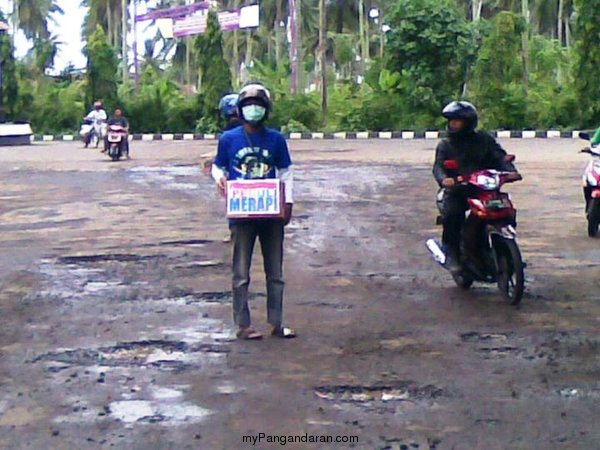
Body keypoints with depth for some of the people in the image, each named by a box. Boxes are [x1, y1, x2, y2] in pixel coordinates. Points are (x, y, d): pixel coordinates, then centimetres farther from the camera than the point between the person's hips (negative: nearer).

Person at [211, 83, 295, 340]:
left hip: (272, 213, 2)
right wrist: (219, 179, -13)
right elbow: (218, 167, 10)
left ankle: (276, 323, 17)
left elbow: (285, 172, 11)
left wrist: (288, 203, 1)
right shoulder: (228, 139, 1)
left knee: (275, 272, 9)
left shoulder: (276, 139, 5)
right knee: (242, 273, 3)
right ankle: (243, 325, 9)